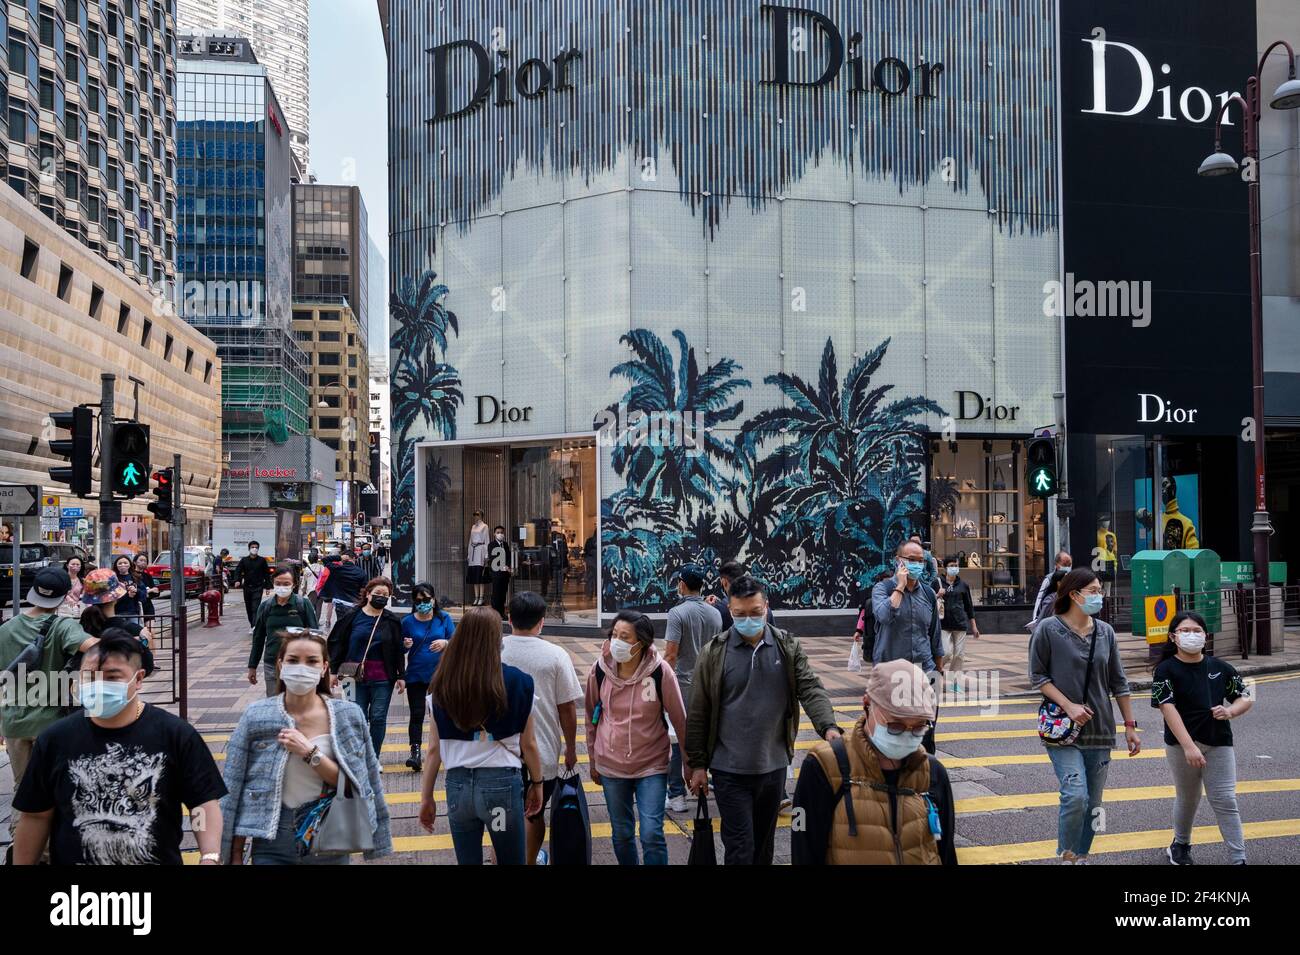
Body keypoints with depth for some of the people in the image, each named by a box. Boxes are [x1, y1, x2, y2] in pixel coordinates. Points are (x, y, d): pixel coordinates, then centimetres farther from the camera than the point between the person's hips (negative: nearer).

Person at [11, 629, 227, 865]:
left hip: (159, 858, -1)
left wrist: (210, 857, -25)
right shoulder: (55, 740, -5)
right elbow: (36, 816, 2)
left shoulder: (176, 735, -11)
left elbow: (203, 802, -12)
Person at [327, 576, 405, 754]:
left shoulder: (392, 620, 5)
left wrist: (401, 676, 3)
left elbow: (399, 651, 7)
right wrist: (333, 671, 0)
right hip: (356, 678, -1)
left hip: (382, 679, 1)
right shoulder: (352, 616, 1)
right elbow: (337, 643, 5)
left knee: (378, 718, 2)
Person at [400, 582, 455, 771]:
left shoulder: (444, 618, 0)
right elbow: (400, 649, 8)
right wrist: (406, 645, -14)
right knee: (417, 714, -5)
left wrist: (445, 643, -20)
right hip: (415, 676, 0)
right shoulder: (407, 621, 0)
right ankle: (415, 752, -8)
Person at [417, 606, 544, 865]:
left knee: (467, 861, 15)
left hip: (458, 784, 2)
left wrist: (426, 798, 10)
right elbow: (528, 744, -1)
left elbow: (434, 749, 1)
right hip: (502, 783, -2)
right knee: (511, 861, 14)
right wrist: (537, 784, 14)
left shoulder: (443, 684, -2)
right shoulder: (516, 681, -8)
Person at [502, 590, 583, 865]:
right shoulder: (555, 656, -12)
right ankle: (529, 860, 34)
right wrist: (571, 748, 7)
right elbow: (567, 708, -7)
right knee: (534, 813, 18)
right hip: (542, 752, -1)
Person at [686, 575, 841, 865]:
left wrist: (828, 727, -26)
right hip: (730, 770, -3)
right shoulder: (713, 653, -6)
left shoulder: (788, 647, 0)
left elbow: (811, 689, -7)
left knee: (764, 843, 17)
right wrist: (697, 764, -2)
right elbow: (698, 714, -2)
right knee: (740, 846, -3)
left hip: (774, 766, 3)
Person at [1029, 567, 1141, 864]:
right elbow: (1037, 676, -5)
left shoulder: (1105, 631, 6)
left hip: (1100, 729, 5)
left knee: (1093, 803, 10)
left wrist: (1130, 725, 10)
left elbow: (1118, 682, 11)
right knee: (1076, 795, -17)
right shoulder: (1048, 629, -8)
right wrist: (1069, 706, -14)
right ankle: (1066, 854, 5)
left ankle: (1081, 856, 27)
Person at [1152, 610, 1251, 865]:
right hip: (1181, 744, -2)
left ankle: (1239, 859, 3)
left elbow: (1246, 699, 11)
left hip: (1219, 743, 2)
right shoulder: (1166, 670, -7)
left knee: (1225, 801, -2)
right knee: (1187, 798, 15)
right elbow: (1168, 708, -17)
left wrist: (1230, 711, -13)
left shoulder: (1220, 667, 4)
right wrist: (1189, 746, -26)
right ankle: (1181, 845, 37)